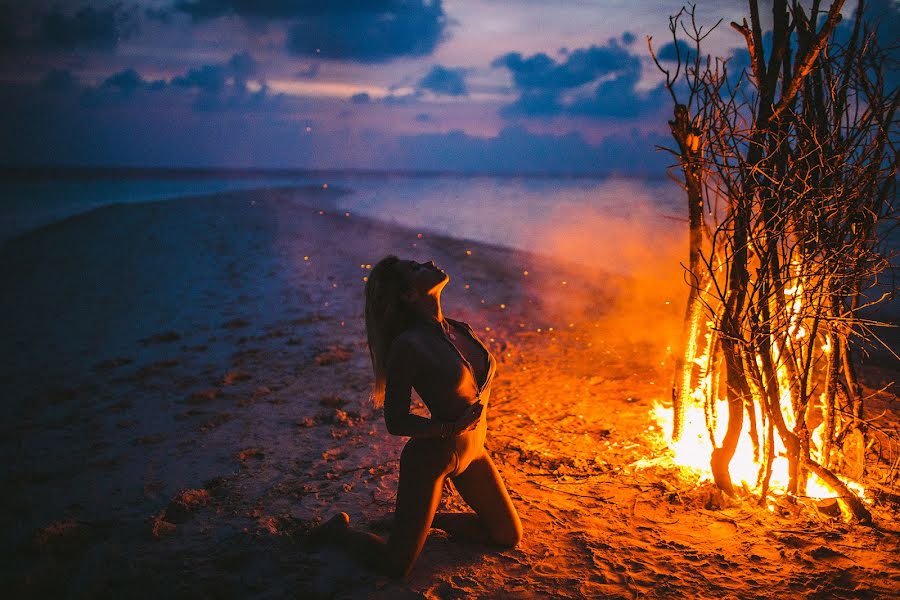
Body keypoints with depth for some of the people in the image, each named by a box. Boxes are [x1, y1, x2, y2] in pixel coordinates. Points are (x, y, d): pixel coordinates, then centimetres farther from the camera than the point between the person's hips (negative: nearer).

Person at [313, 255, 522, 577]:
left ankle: (426, 518, 30)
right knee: (395, 566, 0)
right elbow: (396, 422, -18)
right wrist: (449, 428, -27)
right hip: (430, 458, -7)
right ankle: (339, 529, 27)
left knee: (509, 536, 17)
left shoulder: (461, 330, -2)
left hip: (472, 452, 7)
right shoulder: (408, 345, -23)